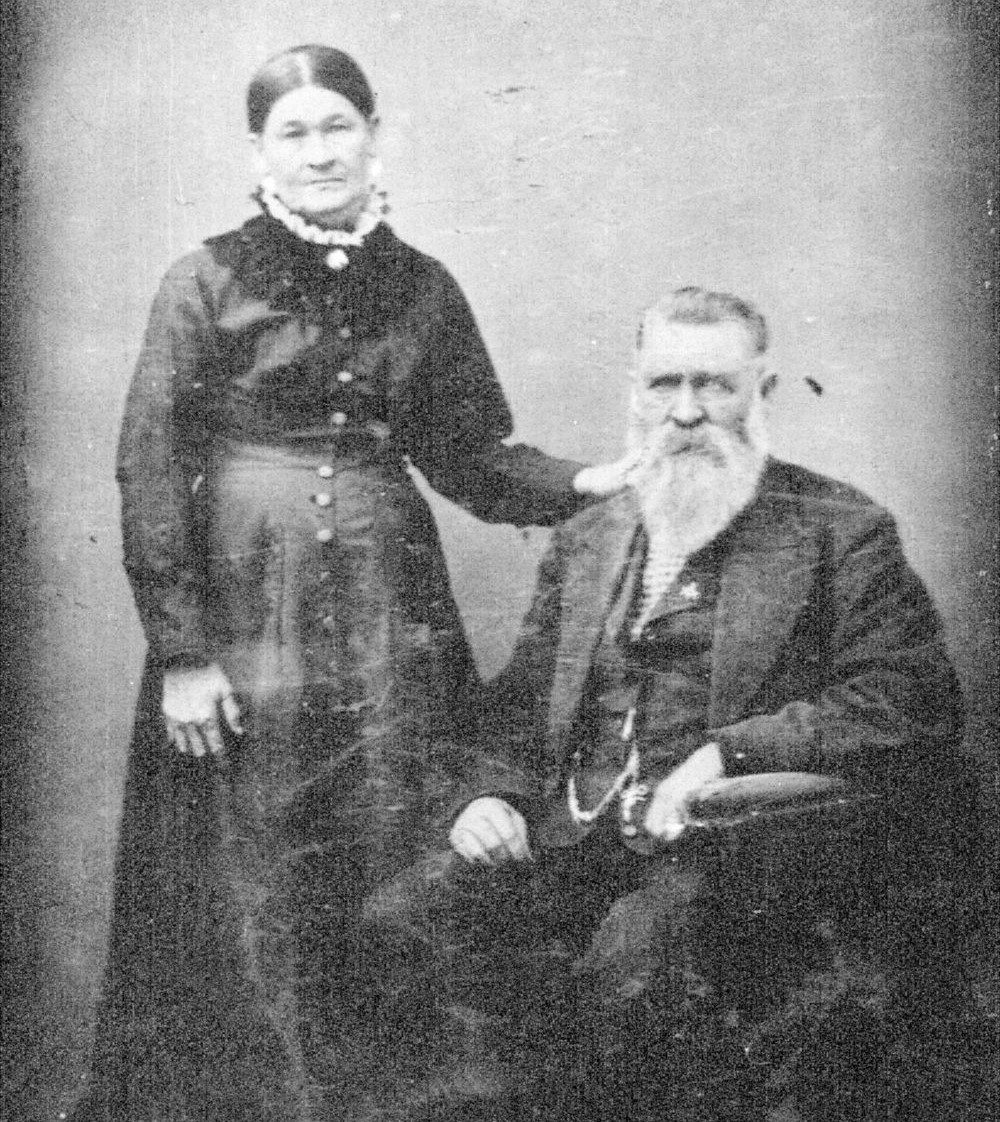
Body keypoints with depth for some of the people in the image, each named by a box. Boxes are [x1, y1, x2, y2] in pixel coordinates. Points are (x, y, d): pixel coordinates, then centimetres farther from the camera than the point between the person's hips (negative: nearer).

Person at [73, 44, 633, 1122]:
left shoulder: (421, 288, 8)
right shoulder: (207, 282, -1)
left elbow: (467, 453, 9)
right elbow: (149, 467, -5)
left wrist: (589, 482, -8)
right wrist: (179, 649, -11)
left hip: (390, 622, 3)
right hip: (242, 617, -2)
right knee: (247, 899, 5)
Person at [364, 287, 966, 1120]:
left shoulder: (840, 531, 4)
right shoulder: (586, 539, 19)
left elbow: (913, 703, -7)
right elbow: (524, 702, 20)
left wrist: (728, 752, -16)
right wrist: (496, 795, -1)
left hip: (746, 842, -4)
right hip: (573, 839, 5)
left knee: (637, 946, -33)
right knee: (405, 910, -17)